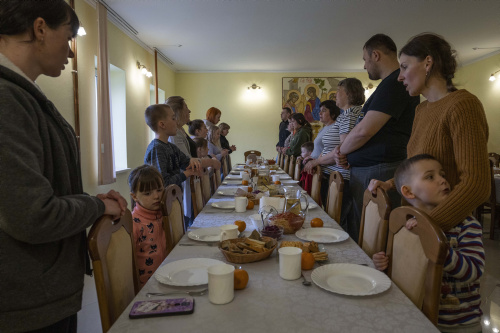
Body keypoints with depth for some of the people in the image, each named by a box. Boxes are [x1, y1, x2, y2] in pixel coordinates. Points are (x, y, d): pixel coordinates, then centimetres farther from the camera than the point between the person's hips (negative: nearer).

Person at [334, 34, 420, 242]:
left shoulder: (394, 84, -13)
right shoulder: (394, 83, 21)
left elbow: (364, 131, -20)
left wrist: (341, 151, -2)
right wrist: (344, 151, 6)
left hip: (378, 174, -10)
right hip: (364, 172, 10)